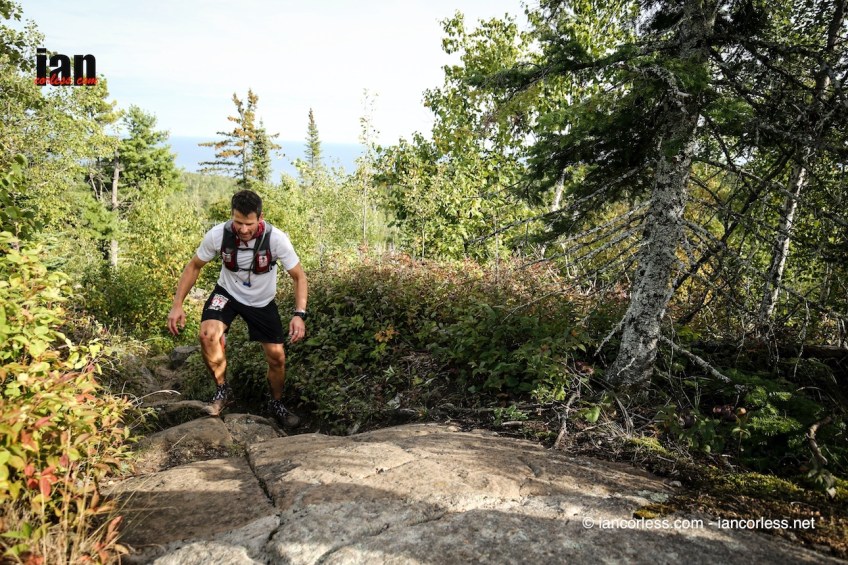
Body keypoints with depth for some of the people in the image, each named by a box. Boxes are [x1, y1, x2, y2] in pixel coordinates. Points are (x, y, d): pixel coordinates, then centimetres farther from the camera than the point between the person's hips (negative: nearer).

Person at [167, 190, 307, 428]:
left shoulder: (276, 239, -28)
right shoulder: (217, 235, -24)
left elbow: (299, 276, -18)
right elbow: (194, 267, -7)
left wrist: (299, 314, -31)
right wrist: (177, 305, -13)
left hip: (262, 301, 0)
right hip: (227, 293, 0)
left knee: (277, 357, -2)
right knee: (208, 335, -27)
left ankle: (277, 404, 27)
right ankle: (223, 390, -2)